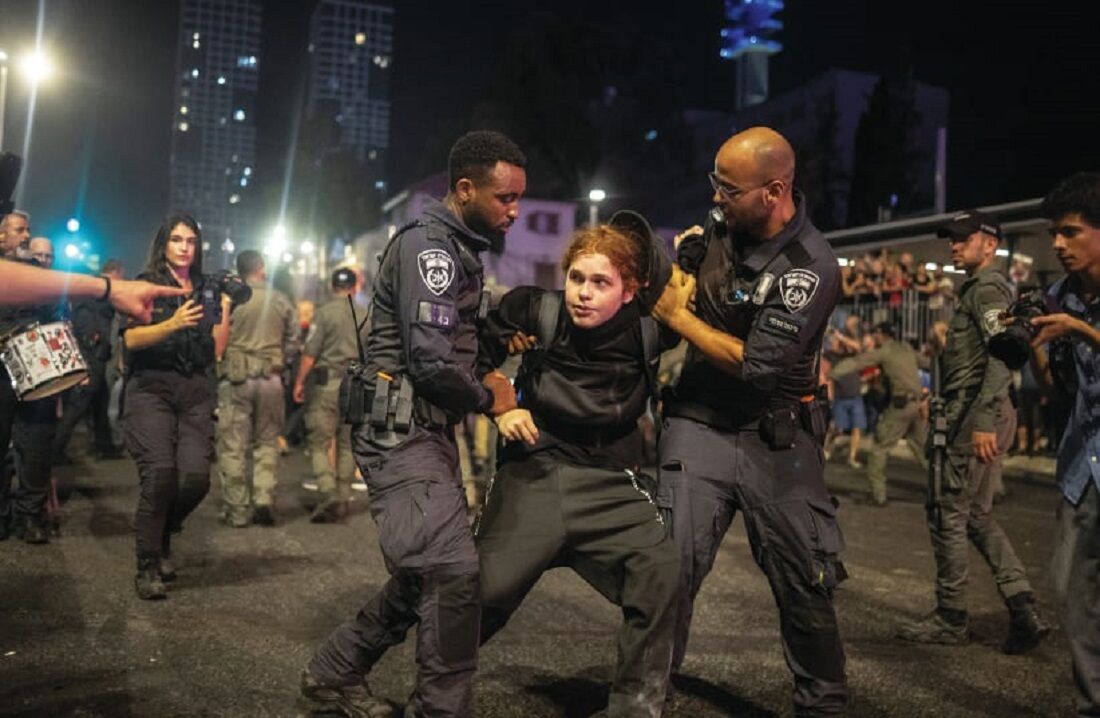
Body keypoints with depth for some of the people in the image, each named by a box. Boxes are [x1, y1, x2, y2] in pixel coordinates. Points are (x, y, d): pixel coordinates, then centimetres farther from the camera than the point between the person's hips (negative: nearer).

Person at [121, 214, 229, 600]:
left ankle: (163, 538, 19)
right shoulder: (146, 283, 4)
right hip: (151, 388, -3)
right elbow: (132, 339, -9)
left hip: (195, 393, 3)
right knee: (160, 474, -16)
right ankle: (147, 566, -1)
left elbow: (216, 351, 12)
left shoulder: (204, 290, 15)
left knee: (196, 477, -10)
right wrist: (173, 324, -22)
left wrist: (226, 310, 1)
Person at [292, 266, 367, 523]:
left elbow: (310, 353, -8)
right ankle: (344, 498, 16)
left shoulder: (324, 312, -5)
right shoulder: (366, 315, 6)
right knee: (347, 444, 11)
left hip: (327, 382, -4)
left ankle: (329, 493, -16)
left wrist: (299, 382, 0)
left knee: (318, 443, 0)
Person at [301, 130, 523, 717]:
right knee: (453, 573, -15)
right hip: (403, 431, -10)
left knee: (427, 575, 14)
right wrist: (488, 399, -6)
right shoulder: (428, 244, -14)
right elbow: (431, 363, -23)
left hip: (427, 432, 10)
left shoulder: (455, 248, 18)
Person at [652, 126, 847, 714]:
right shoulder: (721, 229, 1)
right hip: (699, 427, 4)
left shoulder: (810, 268, -17)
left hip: (776, 440, -3)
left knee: (805, 585, 7)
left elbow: (757, 366, -21)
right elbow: (683, 296, 21)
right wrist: (681, 268, -3)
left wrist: (678, 317, -12)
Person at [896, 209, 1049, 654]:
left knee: (948, 514, -2)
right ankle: (1024, 612, 11)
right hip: (981, 416, 10)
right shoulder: (979, 289, 22)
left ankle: (950, 620, 9)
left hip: (977, 416, -10)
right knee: (976, 514, 14)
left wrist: (982, 420, -27)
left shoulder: (987, 287, -10)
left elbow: (1001, 356, -22)